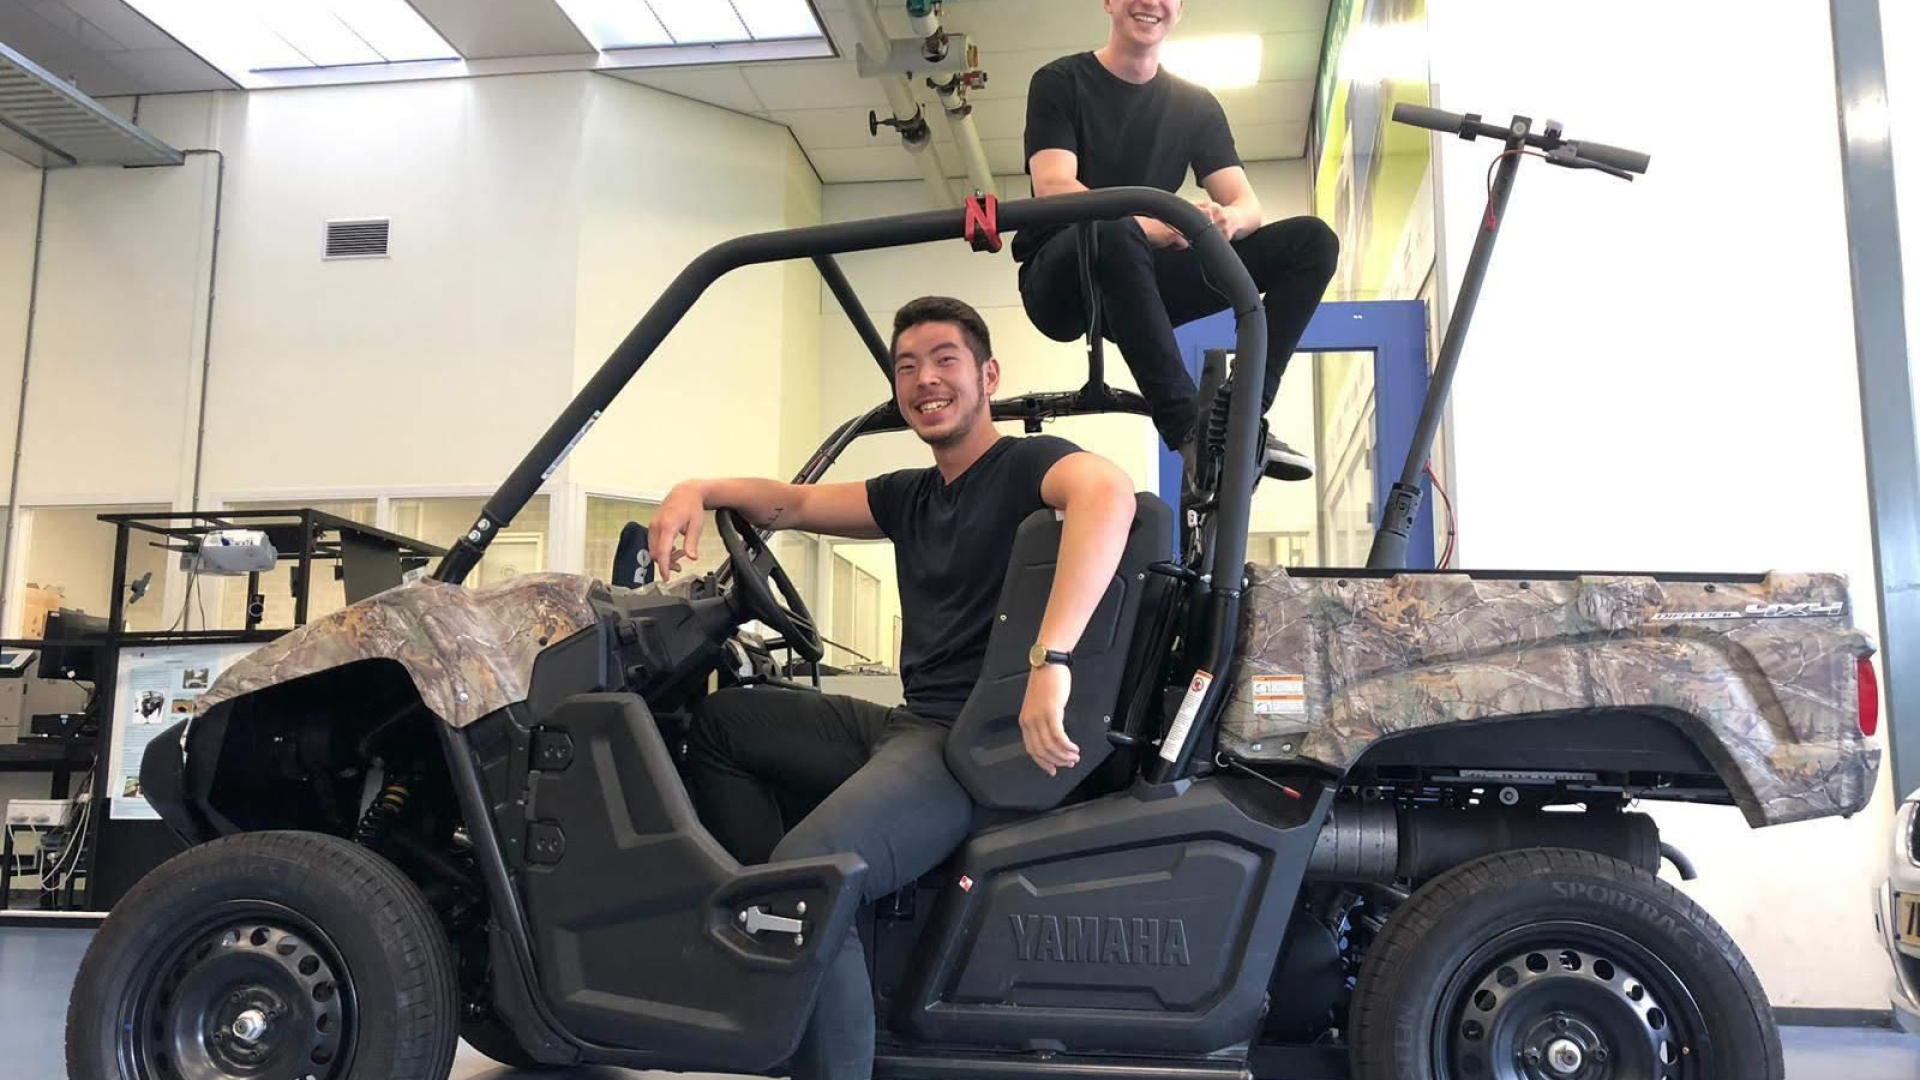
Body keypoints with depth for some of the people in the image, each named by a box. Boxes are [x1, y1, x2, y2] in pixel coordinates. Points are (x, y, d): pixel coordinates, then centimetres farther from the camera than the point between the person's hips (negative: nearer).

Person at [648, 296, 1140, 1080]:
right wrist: (698, 491, 4)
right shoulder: (912, 495, 19)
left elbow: (1108, 492, -29)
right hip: (908, 724, 9)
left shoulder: (1027, 464, -6)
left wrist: (1050, 659, -42)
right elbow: (792, 504, 26)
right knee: (720, 722, 17)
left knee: (807, 879, -31)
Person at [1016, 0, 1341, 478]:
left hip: (1144, 279, 5)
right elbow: (1053, 188, -18)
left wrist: (1226, 219, -25)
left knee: (1312, 240, -9)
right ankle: (1191, 432, -37)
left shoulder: (1196, 104, 11)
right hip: (1063, 280, -5)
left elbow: (1248, 205, 1)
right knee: (1114, 231, -40)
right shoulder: (1060, 82, -1)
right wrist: (1146, 225, -35)